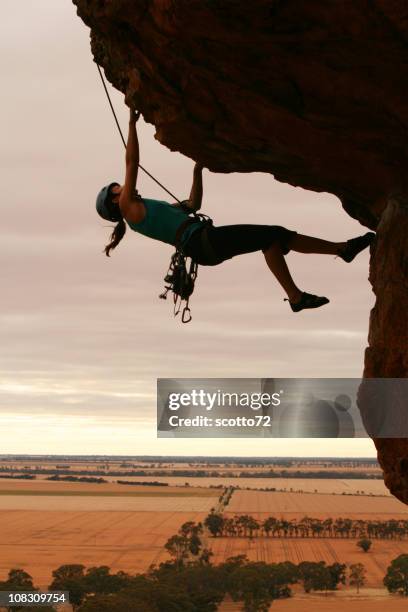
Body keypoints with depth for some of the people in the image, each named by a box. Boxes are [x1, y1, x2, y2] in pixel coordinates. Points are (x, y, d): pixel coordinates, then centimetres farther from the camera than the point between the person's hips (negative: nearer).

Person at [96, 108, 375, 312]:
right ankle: (295, 296, -24)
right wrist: (132, 124, 0)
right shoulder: (128, 208, 5)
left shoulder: (147, 210, 30)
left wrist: (197, 171, 37)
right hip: (200, 242, -9)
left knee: (278, 236, 3)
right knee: (269, 235, -18)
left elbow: (193, 204, 39)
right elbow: (132, 163, -2)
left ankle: (342, 248, 3)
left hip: (206, 246, 9)